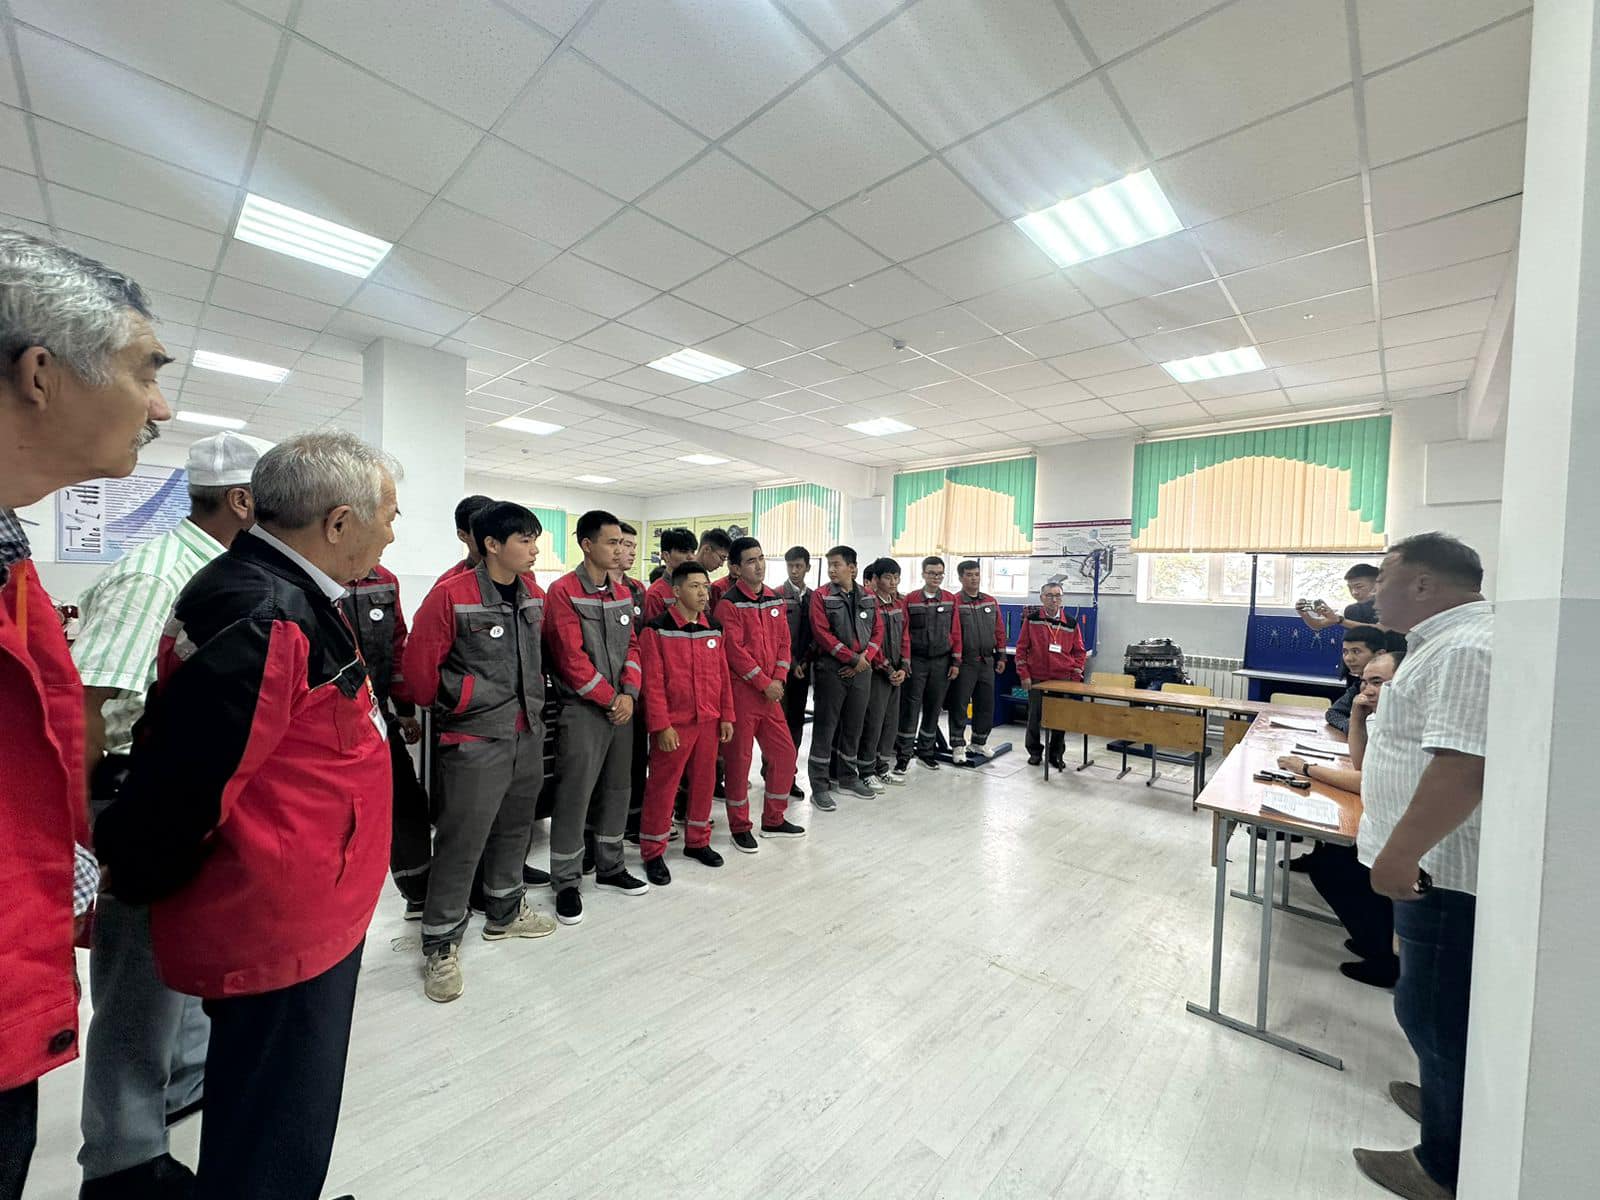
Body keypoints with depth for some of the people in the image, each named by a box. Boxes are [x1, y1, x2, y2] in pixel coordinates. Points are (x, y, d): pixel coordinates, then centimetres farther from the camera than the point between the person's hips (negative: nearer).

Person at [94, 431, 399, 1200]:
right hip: (279, 929, -9)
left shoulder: (287, 598, 7)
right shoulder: (263, 617, -26)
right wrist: (124, 882, -5)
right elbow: (185, 781, -22)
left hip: (304, 919, 9)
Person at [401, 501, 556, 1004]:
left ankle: (504, 913, 41)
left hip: (528, 734, 7)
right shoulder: (452, 595, -17)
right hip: (476, 739, -7)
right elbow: (419, 669, -14)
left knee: (515, 827, 20)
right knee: (462, 841, 2)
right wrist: (460, 700, -3)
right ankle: (440, 945, 21)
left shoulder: (533, 595, 4)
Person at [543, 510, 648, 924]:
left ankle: (610, 867, 30)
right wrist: (609, 698, -11)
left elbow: (632, 646, 11)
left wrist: (628, 693, -4)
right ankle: (566, 882, 15)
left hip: (621, 707, 7)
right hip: (582, 710, -7)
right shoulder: (563, 591, -10)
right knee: (574, 796, -1)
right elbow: (571, 657, -15)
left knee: (617, 789, 14)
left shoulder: (623, 594, 11)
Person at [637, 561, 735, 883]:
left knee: (704, 781, 15)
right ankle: (653, 853, 21)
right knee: (663, 786, 4)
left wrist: (727, 716, 8)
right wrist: (661, 725, -15)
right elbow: (653, 683, -12)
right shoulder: (657, 630, -9)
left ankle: (697, 841, 33)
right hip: (674, 724, -5)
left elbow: (723, 675, 11)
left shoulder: (714, 629, 7)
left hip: (709, 722, 6)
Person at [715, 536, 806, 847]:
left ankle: (773, 819, 28)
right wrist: (764, 683, -14)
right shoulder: (729, 603, -10)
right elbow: (734, 650, -16)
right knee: (738, 759, 3)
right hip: (740, 690, -6)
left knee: (784, 752, 11)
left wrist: (779, 680, -3)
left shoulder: (775, 600, 11)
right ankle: (739, 827, 21)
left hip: (771, 692, 7)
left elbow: (783, 641, 10)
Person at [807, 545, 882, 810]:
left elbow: (878, 630, 9)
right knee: (825, 727, -2)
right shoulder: (821, 596, -4)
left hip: (862, 669, 5)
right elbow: (822, 633, -12)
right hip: (831, 669, -5)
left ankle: (848, 778, 29)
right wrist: (852, 657, -14)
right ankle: (819, 787, 6)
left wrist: (865, 657, -8)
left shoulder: (868, 597, 10)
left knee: (854, 725, 14)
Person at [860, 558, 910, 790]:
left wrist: (903, 668, 2)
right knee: (873, 723, -2)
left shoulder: (900, 603, 11)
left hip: (896, 673, 8)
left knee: (891, 722, 13)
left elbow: (905, 636, 12)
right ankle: (866, 772, 11)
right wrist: (888, 669, -12)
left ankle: (882, 768, 27)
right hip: (876, 673, -7)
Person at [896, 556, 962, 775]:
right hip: (916, 661, -2)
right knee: (910, 707, -2)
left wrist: (956, 662, 3)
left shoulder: (951, 600, 5)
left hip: (942, 662, 2)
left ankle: (925, 751, 24)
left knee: (934, 707, 10)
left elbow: (955, 632, 6)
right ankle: (903, 754, 6)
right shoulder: (910, 600, -2)